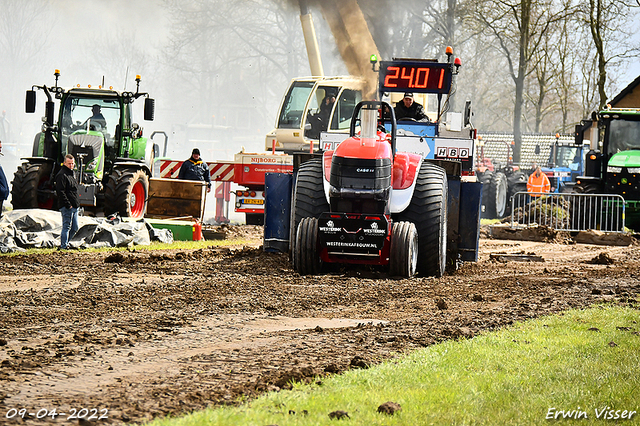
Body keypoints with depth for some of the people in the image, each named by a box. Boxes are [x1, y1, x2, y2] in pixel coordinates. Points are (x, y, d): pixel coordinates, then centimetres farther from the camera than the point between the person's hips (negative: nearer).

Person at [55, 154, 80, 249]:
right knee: (66, 227, -6)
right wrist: (68, 205, -21)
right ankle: (63, 246, -2)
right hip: (67, 206, -9)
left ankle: (65, 243, 22)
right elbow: (60, 191, -19)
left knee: (75, 228, 13)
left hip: (74, 206, 9)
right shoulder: (62, 175, -12)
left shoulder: (72, 173, 18)